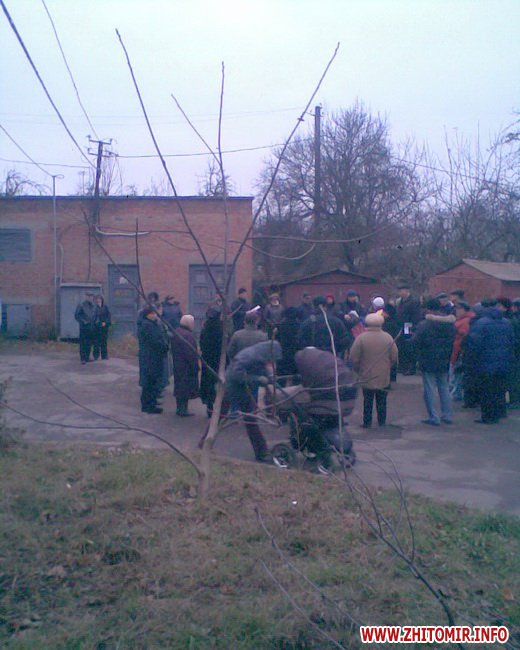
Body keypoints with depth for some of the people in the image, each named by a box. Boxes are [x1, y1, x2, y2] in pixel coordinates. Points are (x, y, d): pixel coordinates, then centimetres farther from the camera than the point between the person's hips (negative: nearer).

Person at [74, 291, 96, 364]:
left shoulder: (93, 306, 14)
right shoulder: (81, 305, -4)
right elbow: (76, 315, -7)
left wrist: (94, 321, 7)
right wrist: (83, 321, -15)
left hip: (91, 328, 6)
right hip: (84, 327, -6)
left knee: (89, 343, 9)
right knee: (83, 343, -5)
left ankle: (87, 357, 18)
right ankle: (82, 359, -3)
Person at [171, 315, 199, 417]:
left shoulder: (175, 333, 9)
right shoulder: (188, 335, -21)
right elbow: (191, 354, -23)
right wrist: (195, 367, -17)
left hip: (177, 365, 9)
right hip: (187, 366, -9)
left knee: (179, 387, 16)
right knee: (186, 388, 0)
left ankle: (180, 408, 25)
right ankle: (183, 410, 5)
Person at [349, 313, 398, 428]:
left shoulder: (361, 338, -13)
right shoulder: (388, 338, -5)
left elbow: (354, 358, -11)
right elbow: (394, 357, -1)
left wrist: (358, 370, 6)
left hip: (367, 377, -2)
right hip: (384, 378, 2)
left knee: (367, 402, 10)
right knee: (382, 402, 14)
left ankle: (367, 422, 15)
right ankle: (382, 422, 22)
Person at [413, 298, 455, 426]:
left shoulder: (424, 325, -16)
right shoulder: (450, 324, 2)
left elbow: (415, 342, -12)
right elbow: (453, 341, 9)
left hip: (428, 362, -5)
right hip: (444, 362, 5)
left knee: (429, 390, 2)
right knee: (444, 388, 16)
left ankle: (434, 418, 4)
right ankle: (447, 416, 20)